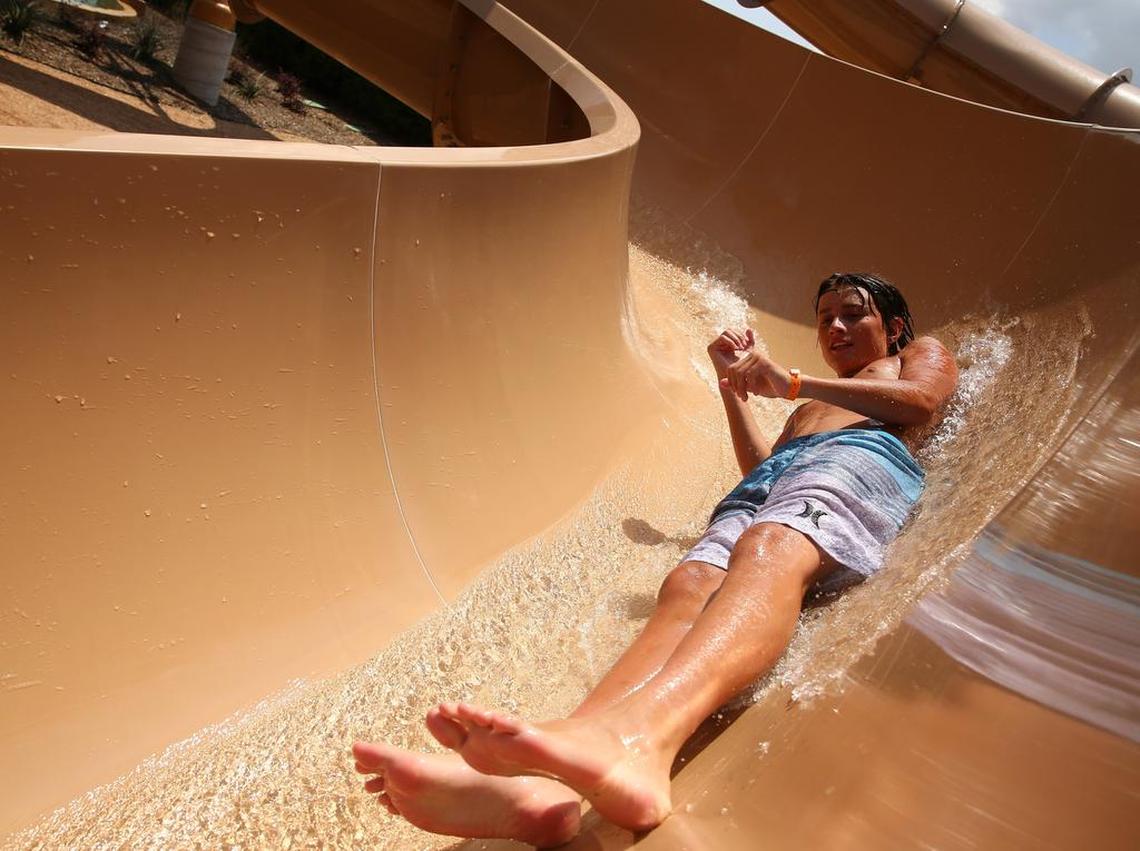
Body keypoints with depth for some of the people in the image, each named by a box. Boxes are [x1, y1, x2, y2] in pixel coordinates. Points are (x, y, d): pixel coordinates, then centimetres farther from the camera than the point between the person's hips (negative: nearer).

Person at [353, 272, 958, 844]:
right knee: (688, 586, -30)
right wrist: (734, 385, 36)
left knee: (768, 550, -40)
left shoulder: (923, 353, 33)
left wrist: (791, 383, 9)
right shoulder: (806, 410, 47)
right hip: (761, 488, 5)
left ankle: (636, 736, -69)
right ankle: (549, 782, -57)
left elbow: (921, 400, 9)